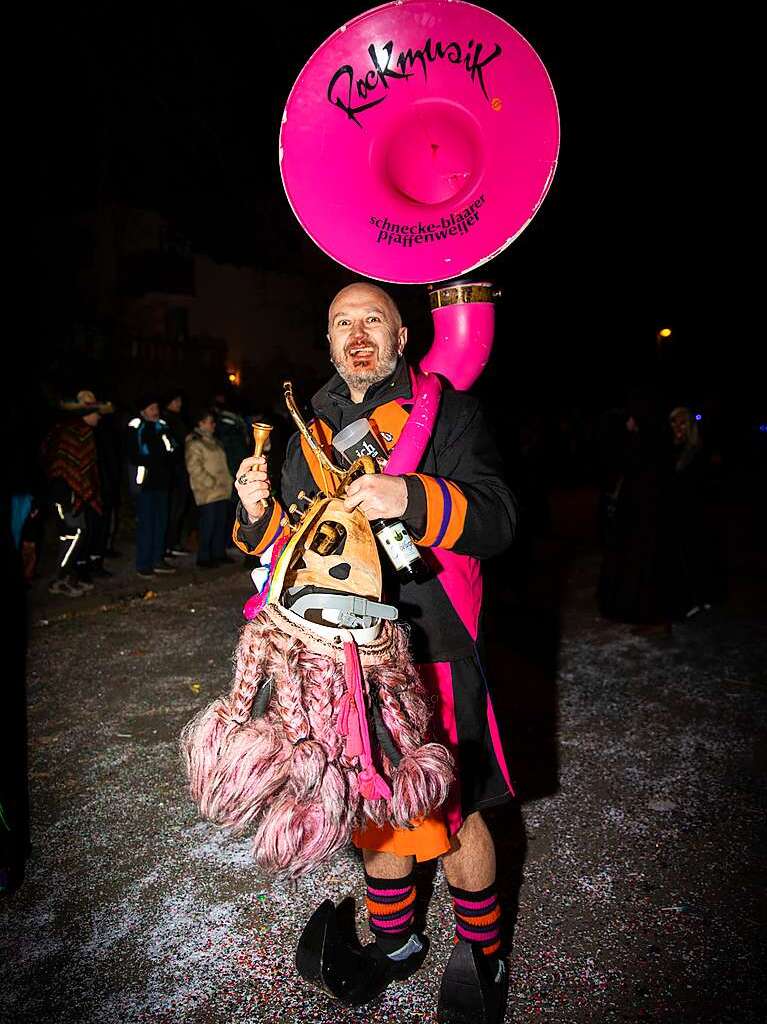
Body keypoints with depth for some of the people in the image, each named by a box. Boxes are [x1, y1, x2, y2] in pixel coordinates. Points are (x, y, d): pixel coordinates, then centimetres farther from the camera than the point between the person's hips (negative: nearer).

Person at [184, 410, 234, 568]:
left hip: (222, 490, 8)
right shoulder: (194, 442, -8)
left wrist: (228, 480, 14)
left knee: (221, 522, 11)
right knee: (208, 523, -7)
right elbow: (194, 467, -16)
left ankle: (219, 553, 21)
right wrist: (212, 482, -18)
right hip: (207, 492, -8)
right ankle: (203, 558, 1)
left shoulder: (213, 441, 19)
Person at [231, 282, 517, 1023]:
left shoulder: (446, 410, -5)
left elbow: (497, 518, -17)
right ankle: (394, 941, 45)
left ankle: (482, 959, 37)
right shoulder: (313, 431, 10)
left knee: (449, 814, 9)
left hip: (427, 650, -4)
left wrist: (412, 498, -34)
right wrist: (259, 514, -9)